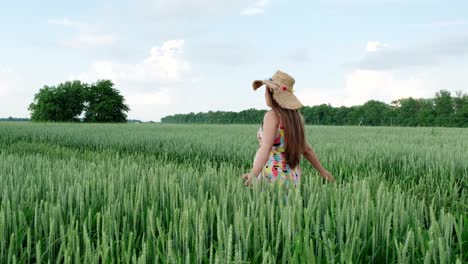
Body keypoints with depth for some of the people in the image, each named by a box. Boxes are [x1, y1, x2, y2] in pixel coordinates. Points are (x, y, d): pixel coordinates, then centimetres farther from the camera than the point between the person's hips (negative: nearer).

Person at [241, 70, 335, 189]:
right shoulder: (294, 115, 9)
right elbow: (306, 148, 16)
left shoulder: (272, 115, -15)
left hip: (271, 179, -8)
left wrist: (253, 174, -45)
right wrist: (322, 171, 28)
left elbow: (267, 147, -30)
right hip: (291, 178, 8)